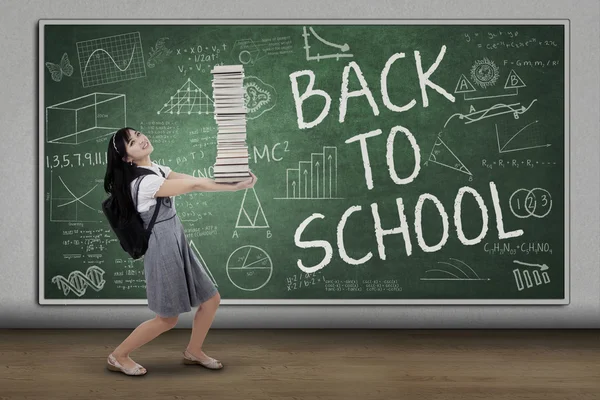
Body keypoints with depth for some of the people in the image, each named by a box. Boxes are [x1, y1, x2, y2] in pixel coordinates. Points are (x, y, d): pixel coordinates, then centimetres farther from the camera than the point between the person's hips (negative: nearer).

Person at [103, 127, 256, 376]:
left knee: (211, 300, 13)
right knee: (167, 319, 2)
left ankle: (193, 352, 32)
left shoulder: (156, 170, 9)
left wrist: (236, 183, -12)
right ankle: (118, 357, 18)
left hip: (178, 246, 9)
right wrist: (237, 186, -16)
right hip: (163, 250, -9)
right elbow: (195, 185, -20)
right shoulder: (144, 182, -21)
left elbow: (193, 181, -1)